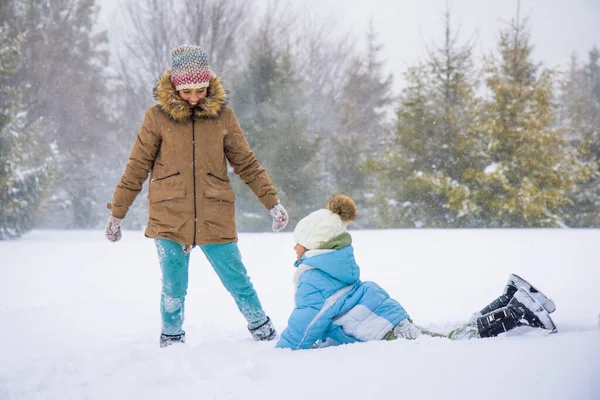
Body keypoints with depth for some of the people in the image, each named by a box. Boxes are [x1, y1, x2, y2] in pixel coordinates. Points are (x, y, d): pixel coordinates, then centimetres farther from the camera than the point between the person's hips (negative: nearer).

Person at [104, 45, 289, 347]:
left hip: (216, 219, 1)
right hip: (169, 219, -1)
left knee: (238, 282, 5)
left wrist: (272, 202, 7)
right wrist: (116, 213, 7)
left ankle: (264, 333, 25)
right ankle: (171, 341, 26)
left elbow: (246, 164, 10)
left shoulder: (222, 115, 3)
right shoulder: (158, 117, 0)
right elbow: (136, 168, 5)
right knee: (173, 290, 4)